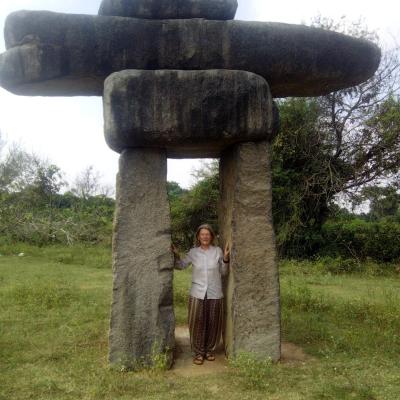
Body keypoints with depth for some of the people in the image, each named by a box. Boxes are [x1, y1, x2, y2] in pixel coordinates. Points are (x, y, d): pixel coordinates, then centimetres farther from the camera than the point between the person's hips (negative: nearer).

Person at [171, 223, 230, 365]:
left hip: (215, 294, 1)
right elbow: (181, 265, 15)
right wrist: (176, 255, -3)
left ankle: (210, 350, 26)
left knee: (213, 324, 8)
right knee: (197, 324, 0)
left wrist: (225, 259, -7)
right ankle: (198, 353, 14)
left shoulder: (218, 251, 1)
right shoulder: (193, 252, 2)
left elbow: (224, 272, 9)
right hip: (197, 294, 0)